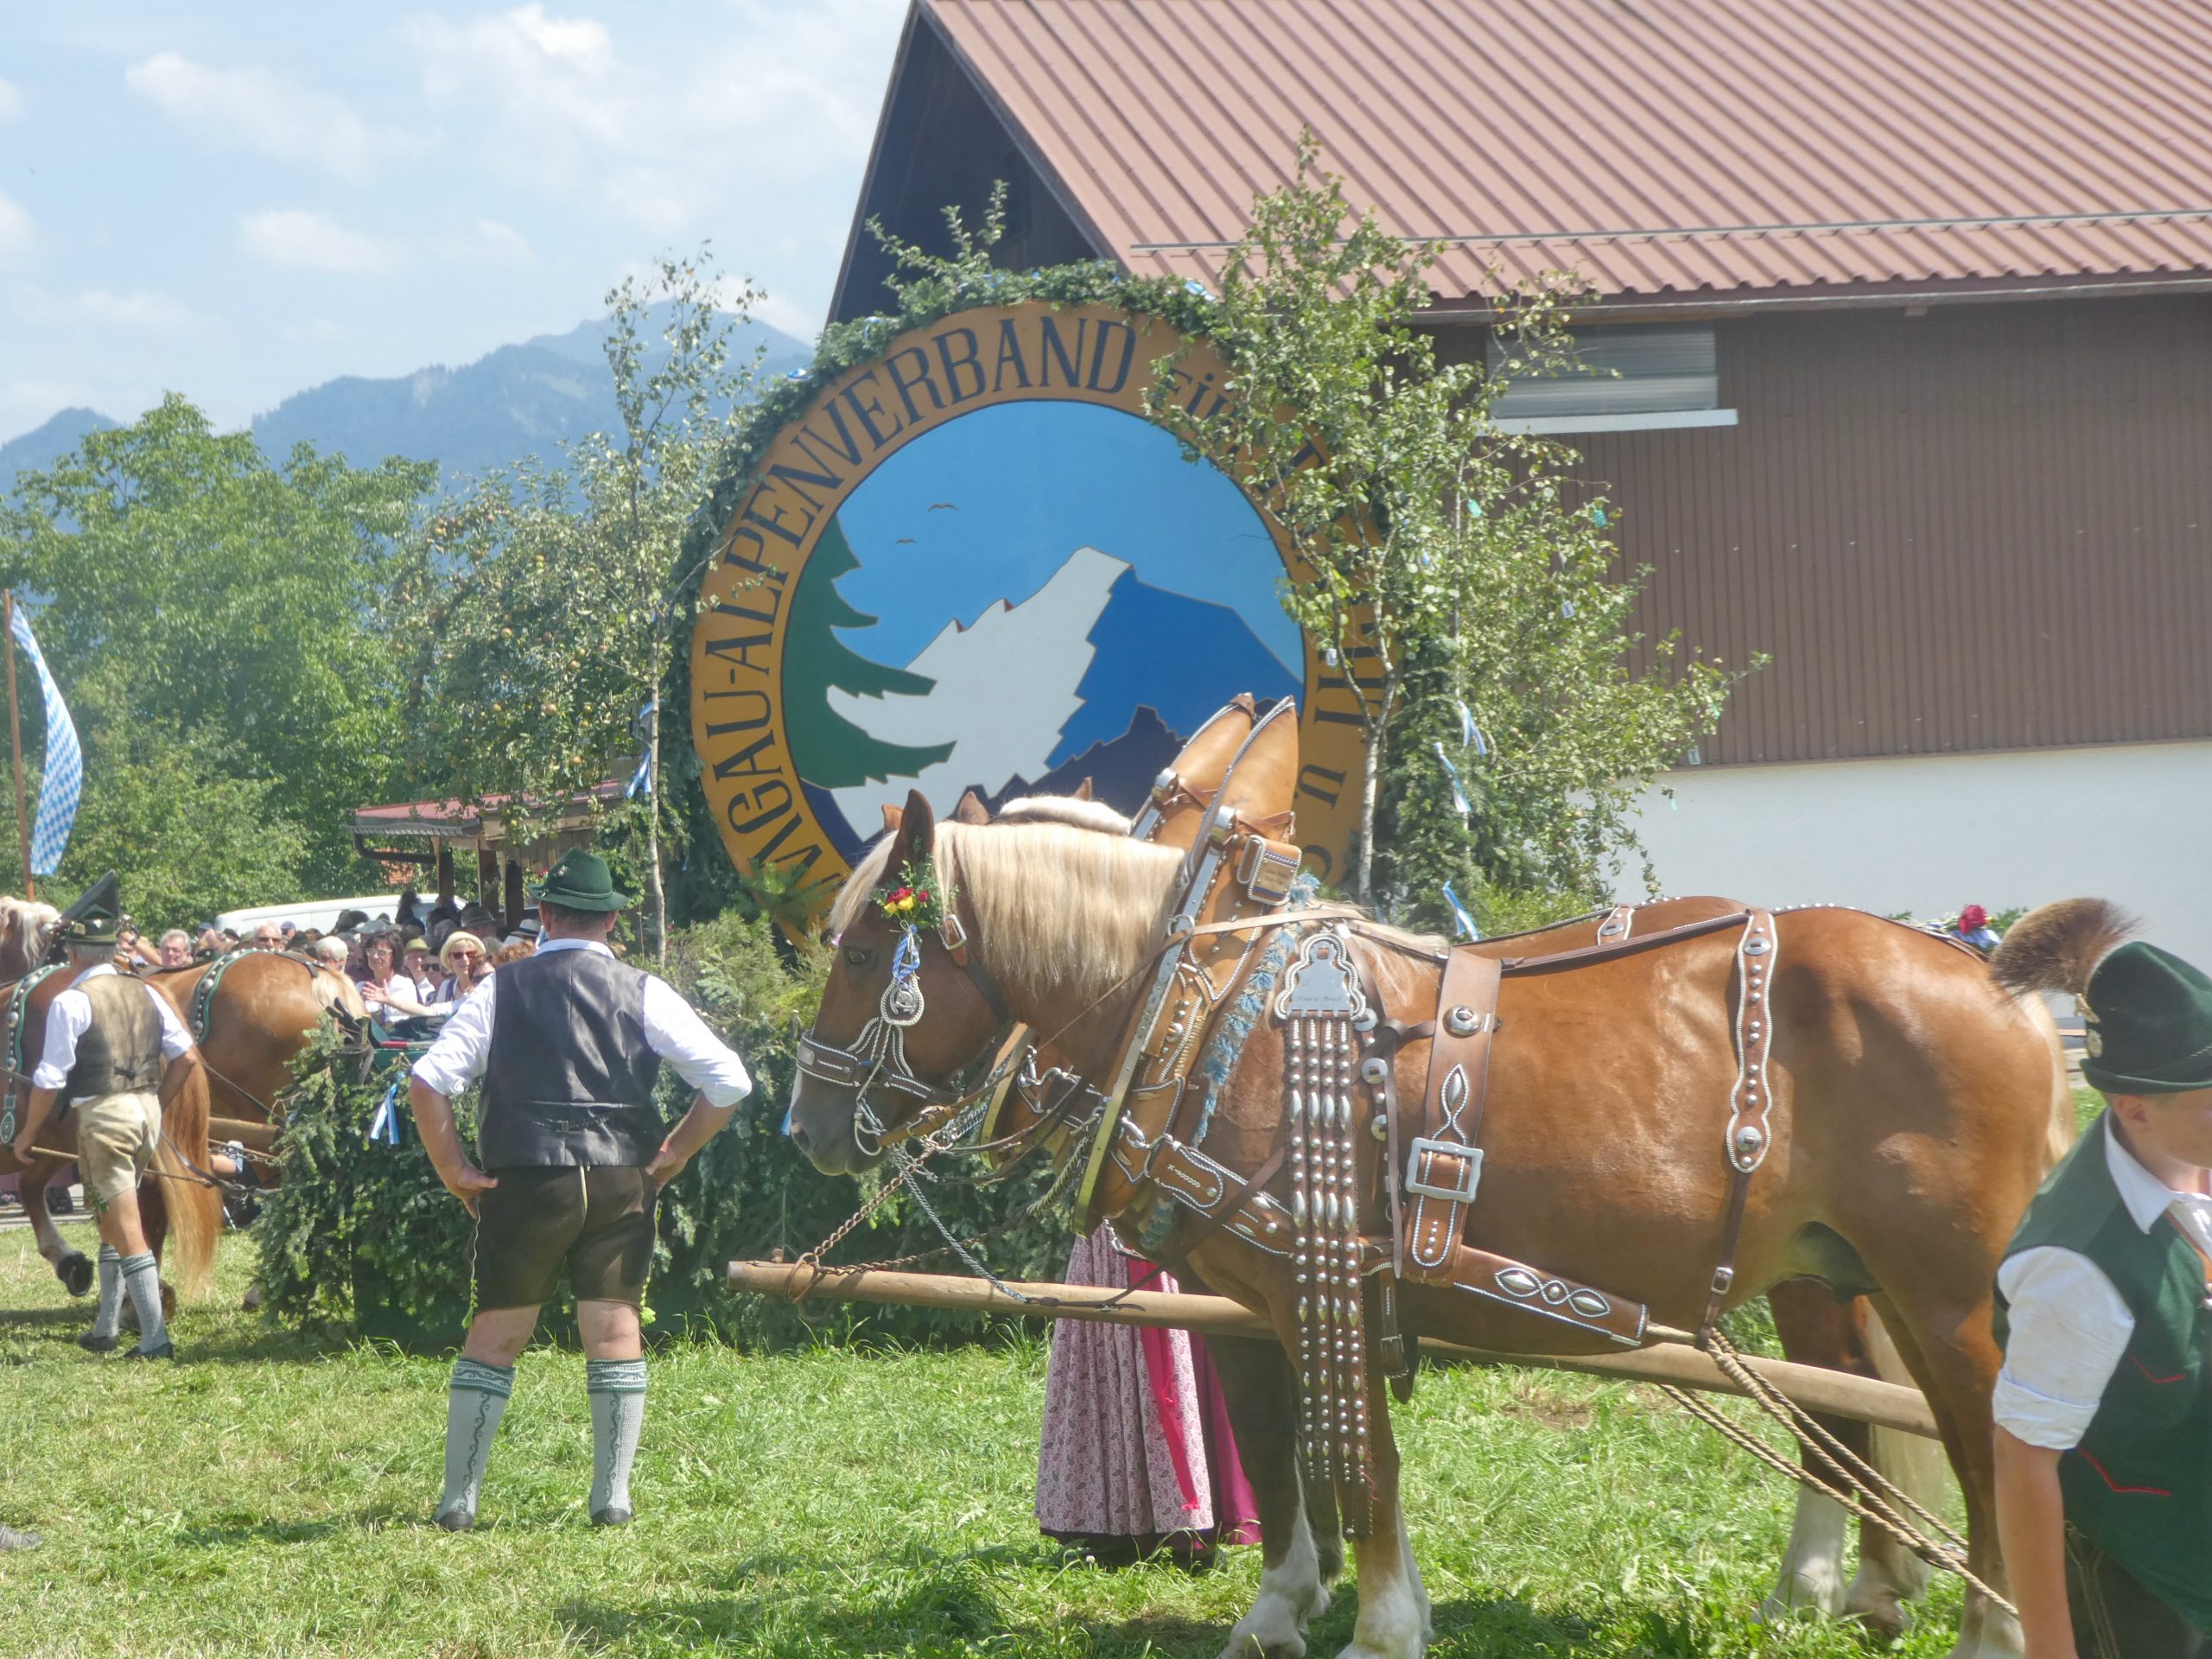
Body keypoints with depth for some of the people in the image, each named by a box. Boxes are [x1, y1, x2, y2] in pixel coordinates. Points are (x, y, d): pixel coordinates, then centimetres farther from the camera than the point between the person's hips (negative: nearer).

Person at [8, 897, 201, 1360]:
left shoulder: (71, 1002, -9)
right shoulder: (145, 994, 9)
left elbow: (50, 1078, -9)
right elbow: (187, 1055, 9)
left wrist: (28, 1134, 3)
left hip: (102, 1114, -7)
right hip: (148, 1112, 7)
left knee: (125, 1229, -5)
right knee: (112, 1220, 20)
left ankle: (155, 1337, -8)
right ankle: (105, 1328, 27)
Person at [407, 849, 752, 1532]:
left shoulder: (502, 991, 1)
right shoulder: (644, 994, 2)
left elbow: (427, 1081, -7)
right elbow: (729, 1081, -3)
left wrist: (454, 1170, 1)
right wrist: (674, 1155, 7)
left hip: (524, 1181, 0)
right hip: (620, 1185, 0)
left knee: (495, 1334, 8)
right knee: (615, 1331, 7)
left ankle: (457, 1499, 10)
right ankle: (613, 1495, 5)